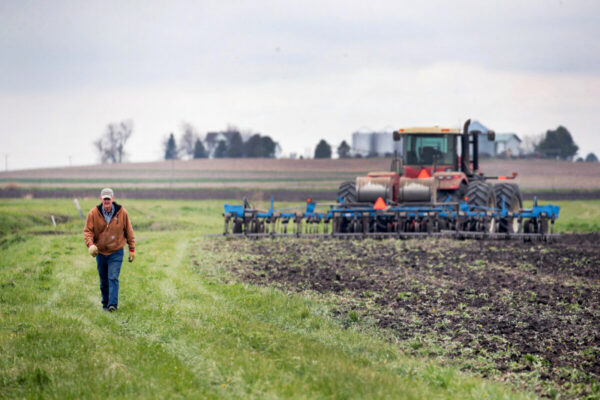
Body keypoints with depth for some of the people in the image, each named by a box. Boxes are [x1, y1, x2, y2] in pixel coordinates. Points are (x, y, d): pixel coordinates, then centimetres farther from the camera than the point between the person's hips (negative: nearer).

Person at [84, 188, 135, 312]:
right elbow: (87, 231, -7)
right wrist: (90, 244, -26)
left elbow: (129, 232, 3)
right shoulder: (93, 213, -7)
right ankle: (105, 304, 22)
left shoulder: (122, 213, -7)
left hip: (116, 252, -2)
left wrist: (132, 250, 5)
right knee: (104, 281, 11)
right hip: (101, 252, 2)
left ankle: (113, 304, -18)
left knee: (113, 278, -13)